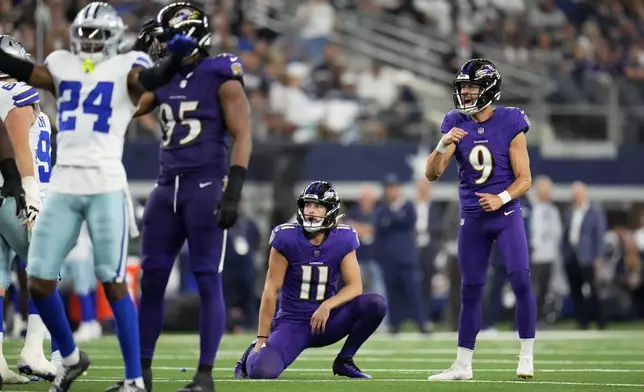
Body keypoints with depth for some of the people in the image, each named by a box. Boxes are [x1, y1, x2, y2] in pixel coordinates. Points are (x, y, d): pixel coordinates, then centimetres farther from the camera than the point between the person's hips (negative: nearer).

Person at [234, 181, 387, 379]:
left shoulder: (343, 240, -5)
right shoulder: (286, 238, -12)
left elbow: (355, 286, -6)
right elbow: (271, 290, -9)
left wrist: (328, 305, -26)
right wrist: (262, 339, -10)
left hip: (325, 321, 3)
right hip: (292, 323, -3)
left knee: (376, 304, -22)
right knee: (262, 371, -28)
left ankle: (344, 361, -2)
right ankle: (254, 354, 12)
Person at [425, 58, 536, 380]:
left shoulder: (510, 125, -7)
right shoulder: (456, 125, 2)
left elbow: (524, 178, -5)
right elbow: (432, 174, -2)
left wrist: (502, 199, -22)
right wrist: (444, 145, -19)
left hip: (506, 215, -3)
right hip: (472, 218, 3)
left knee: (520, 281, -15)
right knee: (470, 291, 8)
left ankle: (526, 357, -5)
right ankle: (462, 366, 14)